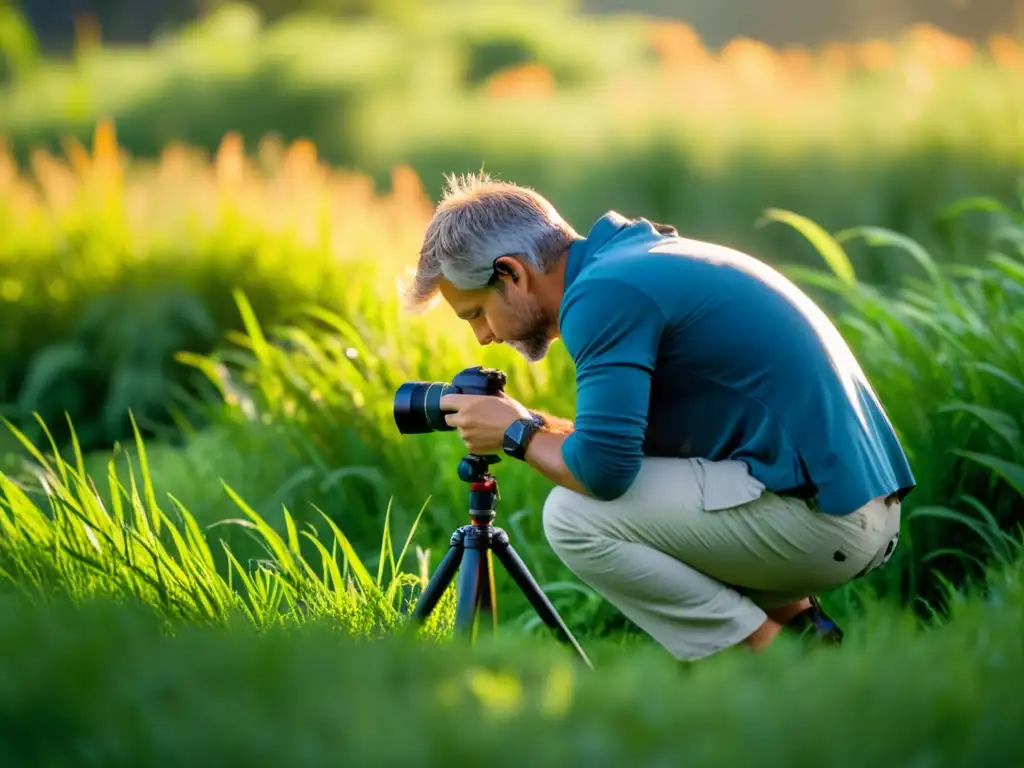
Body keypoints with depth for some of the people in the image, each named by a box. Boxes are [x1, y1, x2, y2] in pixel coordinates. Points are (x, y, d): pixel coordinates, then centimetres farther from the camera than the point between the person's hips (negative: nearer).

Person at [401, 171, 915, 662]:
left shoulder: (604, 293, -13)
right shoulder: (635, 257, 18)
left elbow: (603, 469, -20)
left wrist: (516, 434, -1)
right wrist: (543, 426, 13)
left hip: (820, 512, -10)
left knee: (575, 518, -10)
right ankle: (792, 615, 12)